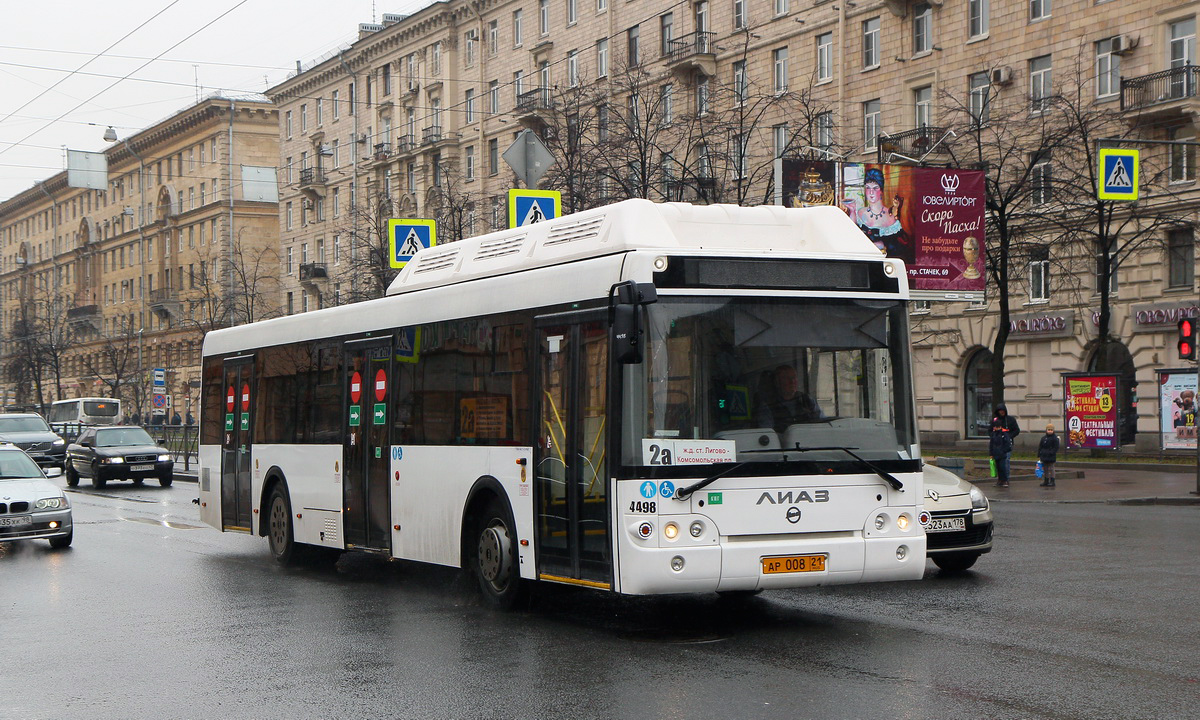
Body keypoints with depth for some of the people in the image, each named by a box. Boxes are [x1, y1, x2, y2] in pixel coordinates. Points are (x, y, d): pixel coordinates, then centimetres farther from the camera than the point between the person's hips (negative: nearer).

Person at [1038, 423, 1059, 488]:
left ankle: (1052, 482, 3)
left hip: (1051, 457, -6)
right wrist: (1039, 455, 9)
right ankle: (1046, 481, 19)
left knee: (1051, 469, -2)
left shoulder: (1055, 438, -7)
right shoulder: (1043, 438, 9)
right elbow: (1040, 447, 13)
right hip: (1044, 457, 6)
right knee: (1045, 469, 12)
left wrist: (1051, 453, -19)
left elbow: (1056, 448, -10)